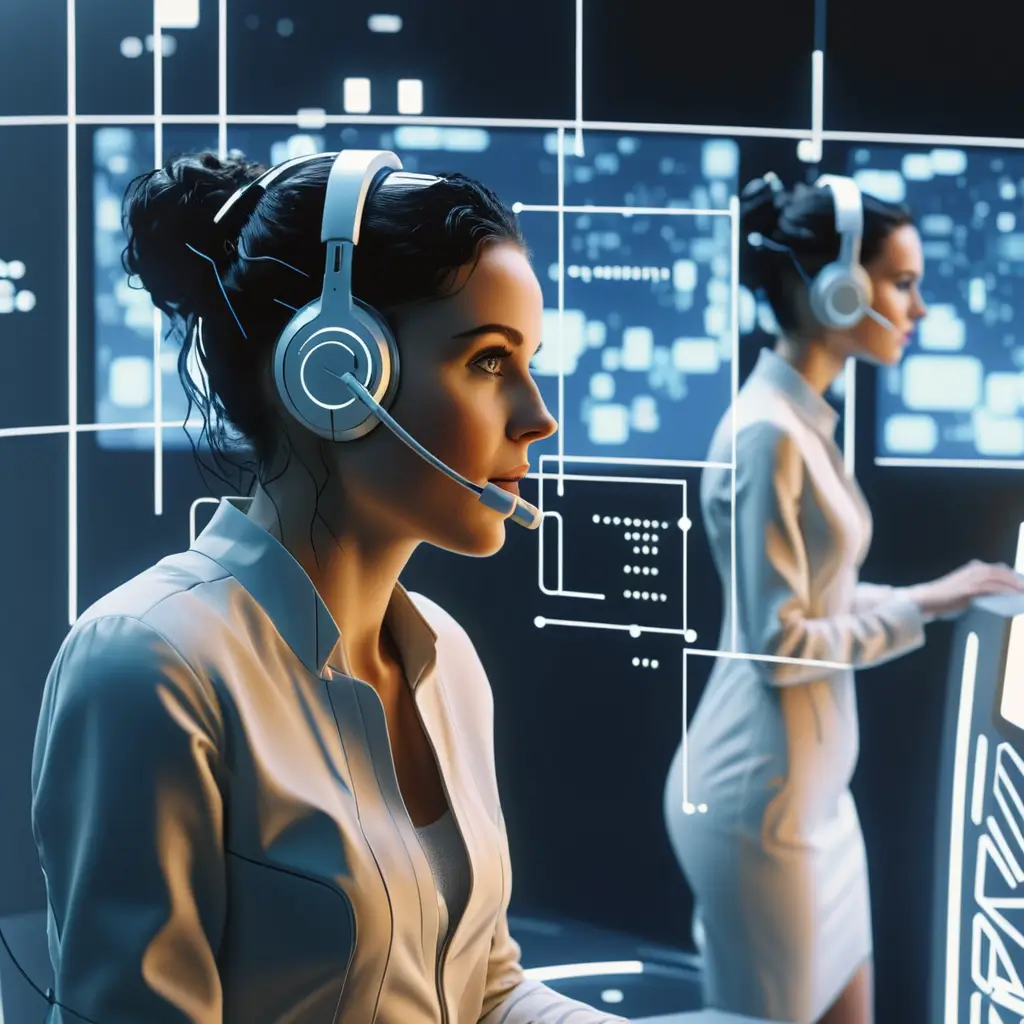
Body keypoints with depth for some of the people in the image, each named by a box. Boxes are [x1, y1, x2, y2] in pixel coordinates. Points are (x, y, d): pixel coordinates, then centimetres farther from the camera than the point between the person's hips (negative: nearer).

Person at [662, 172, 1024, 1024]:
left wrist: (925, 599, 4)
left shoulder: (806, 419, 8)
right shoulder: (767, 433, -21)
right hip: (760, 796, -9)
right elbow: (779, 642, -21)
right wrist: (920, 607, -13)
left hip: (812, 786, 9)